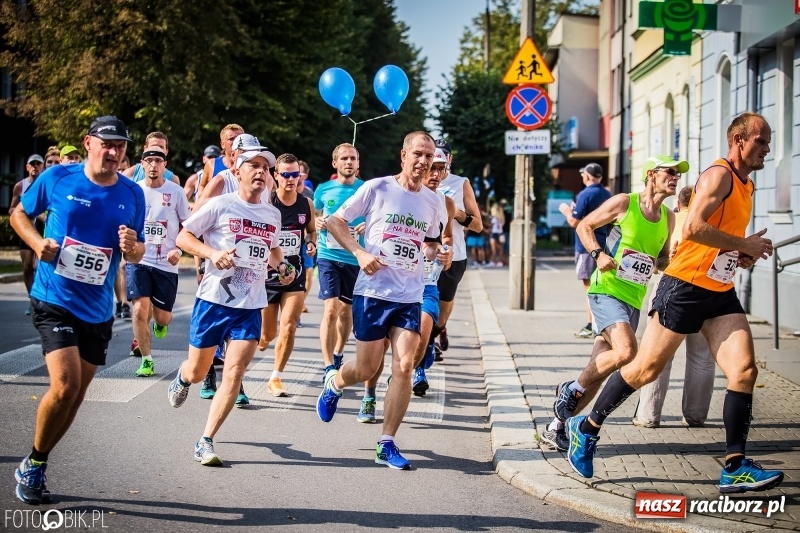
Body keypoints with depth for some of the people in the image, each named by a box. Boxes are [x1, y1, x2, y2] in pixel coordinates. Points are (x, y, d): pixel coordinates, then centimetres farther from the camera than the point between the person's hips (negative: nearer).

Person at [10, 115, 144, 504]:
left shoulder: (132, 195, 1)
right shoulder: (57, 178, -6)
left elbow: (138, 253, 11)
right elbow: (19, 213, 8)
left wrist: (132, 247, -13)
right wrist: (37, 242, -11)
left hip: (98, 309, 4)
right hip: (55, 300, -4)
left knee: (75, 395, 10)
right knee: (65, 385, -19)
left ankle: (33, 470, 30)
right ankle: (33, 463, 6)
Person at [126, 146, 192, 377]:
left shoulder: (176, 192, -1)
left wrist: (179, 249, -9)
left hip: (166, 263, 0)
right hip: (138, 260, 0)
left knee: (162, 316, 3)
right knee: (140, 310, -12)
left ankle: (161, 322, 43)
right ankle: (146, 360, 4)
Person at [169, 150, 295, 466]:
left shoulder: (273, 215, 9)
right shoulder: (221, 205, -6)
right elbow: (183, 237, -4)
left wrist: (282, 266, 7)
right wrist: (212, 252, -20)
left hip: (250, 306, 3)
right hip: (213, 299, -3)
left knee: (234, 373, -11)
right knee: (197, 372, 11)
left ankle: (206, 442, -4)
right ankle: (183, 379, 49)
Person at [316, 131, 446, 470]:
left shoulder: (431, 201, 9)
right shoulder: (377, 188, -5)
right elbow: (335, 221, -1)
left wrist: (437, 253, 0)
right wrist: (360, 253, -15)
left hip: (410, 297, 3)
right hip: (373, 292, -3)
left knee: (404, 367, -8)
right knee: (367, 369, 3)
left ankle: (387, 445, 2)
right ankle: (334, 382, 40)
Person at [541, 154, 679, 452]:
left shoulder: (668, 218, 12)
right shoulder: (625, 203, -5)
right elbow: (584, 226, 2)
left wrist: (667, 262, -1)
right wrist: (598, 254, -14)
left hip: (633, 300, 7)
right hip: (606, 290, -6)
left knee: (600, 369, 5)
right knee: (626, 350, -28)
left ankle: (557, 428, 17)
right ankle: (571, 391, -5)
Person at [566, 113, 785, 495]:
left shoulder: (746, 185, 17)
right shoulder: (719, 175, -11)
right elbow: (694, 227, -26)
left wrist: (744, 252, 8)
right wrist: (745, 245, -17)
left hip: (721, 293, 8)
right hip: (685, 287, -8)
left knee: (744, 370, -7)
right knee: (645, 369, -1)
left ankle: (734, 468, -5)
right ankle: (587, 428, 17)